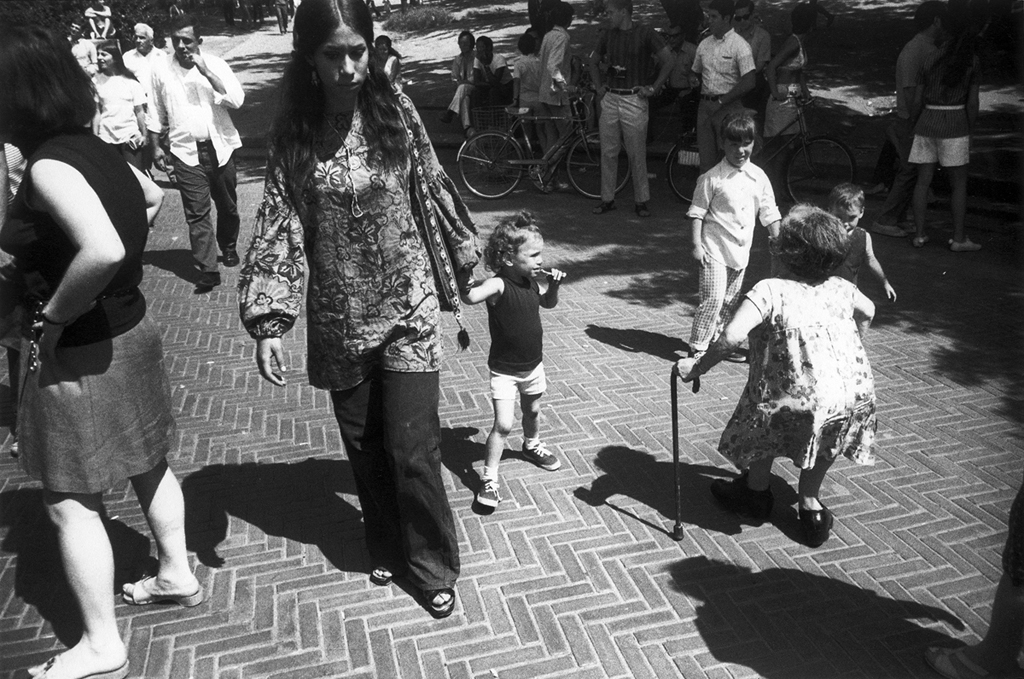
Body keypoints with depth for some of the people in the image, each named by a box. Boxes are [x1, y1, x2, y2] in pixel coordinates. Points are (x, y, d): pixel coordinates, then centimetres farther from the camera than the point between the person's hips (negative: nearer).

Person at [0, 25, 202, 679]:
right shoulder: (95, 148, 2)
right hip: (131, 330, 9)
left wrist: (54, 314, -22)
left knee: (71, 502, 7)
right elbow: (153, 198, 21)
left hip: (79, 355, -8)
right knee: (148, 466, 23)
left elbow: (103, 250, -39)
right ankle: (178, 575, 42)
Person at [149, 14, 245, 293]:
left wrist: (206, 73, -20)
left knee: (227, 204, 14)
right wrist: (156, 146, 8)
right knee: (196, 212, -6)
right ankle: (208, 270, -4)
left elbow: (237, 99, -15)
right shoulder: (162, 71, 3)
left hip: (219, 147, 0)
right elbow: (157, 113, 11)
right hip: (186, 152, 0)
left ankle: (228, 247, 39)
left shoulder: (215, 64, -1)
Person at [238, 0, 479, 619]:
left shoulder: (396, 111, -6)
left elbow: (433, 192, 2)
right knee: (364, 446, 14)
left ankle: (435, 569, 21)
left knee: (412, 447, -1)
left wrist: (463, 271, 8)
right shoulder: (293, 133, -4)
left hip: (408, 311, -2)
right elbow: (278, 225, -6)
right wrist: (269, 320, -14)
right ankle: (389, 550, 38)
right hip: (340, 322, 2)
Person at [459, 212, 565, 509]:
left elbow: (548, 303, 16)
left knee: (532, 411, 26)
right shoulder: (499, 285, -27)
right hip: (504, 370, -7)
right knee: (503, 424, -10)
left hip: (533, 364, 7)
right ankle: (489, 478, 5)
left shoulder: (532, 281, -5)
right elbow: (470, 297, -47)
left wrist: (553, 284, 1)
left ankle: (532, 445, 54)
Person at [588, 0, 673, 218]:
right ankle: (607, 199, 14)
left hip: (634, 100, -4)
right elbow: (594, 62, 25)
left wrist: (653, 88, -7)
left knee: (637, 153, -1)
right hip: (609, 99, 5)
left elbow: (668, 61, -4)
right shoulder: (607, 36, 9)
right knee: (608, 152, 5)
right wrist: (599, 87, 14)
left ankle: (641, 201, 9)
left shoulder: (646, 34, -5)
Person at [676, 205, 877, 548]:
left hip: (798, 400, -4)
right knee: (820, 435, 33)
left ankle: (756, 492, 46)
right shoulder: (842, 288, 9)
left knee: (763, 427, 25)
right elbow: (868, 311, 31)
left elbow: (732, 336, -24)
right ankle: (810, 504, 41)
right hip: (855, 396, 5)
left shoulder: (770, 291, -11)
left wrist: (697, 367, -12)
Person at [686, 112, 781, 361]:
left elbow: (769, 214, 10)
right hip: (715, 248, -5)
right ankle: (697, 348, 0)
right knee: (713, 299, -11)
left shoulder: (759, 177, 5)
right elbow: (697, 213, -7)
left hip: (741, 249, 6)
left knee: (730, 301, 13)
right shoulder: (712, 178, -9)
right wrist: (696, 245, -13)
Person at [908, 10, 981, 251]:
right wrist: (969, 133, 8)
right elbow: (972, 103, -2)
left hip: (927, 123, 2)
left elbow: (916, 101, 0)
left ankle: (920, 235, 8)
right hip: (955, 126, -2)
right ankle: (959, 239, 6)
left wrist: (911, 128, 13)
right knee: (959, 184, 6)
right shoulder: (972, 61, -1)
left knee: (923, 181, 8)